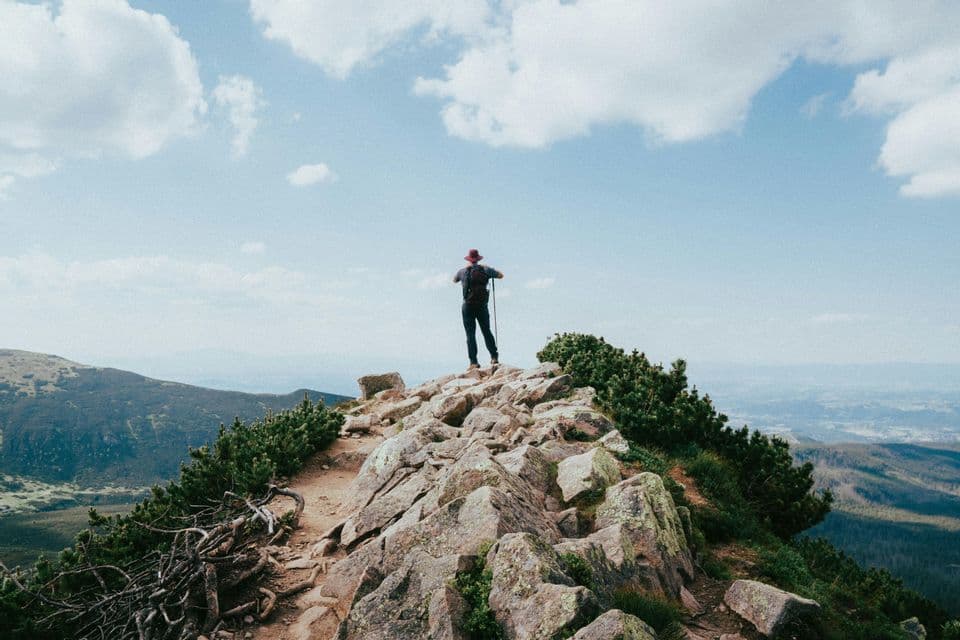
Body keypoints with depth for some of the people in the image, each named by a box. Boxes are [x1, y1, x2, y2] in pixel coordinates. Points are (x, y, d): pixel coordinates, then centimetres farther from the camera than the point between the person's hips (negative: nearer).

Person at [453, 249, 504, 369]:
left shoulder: (463, 271, 0)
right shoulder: (485, 269, 1)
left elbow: (454, 280, 21)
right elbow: (501, 275, 14)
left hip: (468, 306, -1)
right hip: (482, 306, 1)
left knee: (470, 334, 0)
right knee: (486, 331, 14)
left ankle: (473, 361, -4)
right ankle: (494, 356, 12)